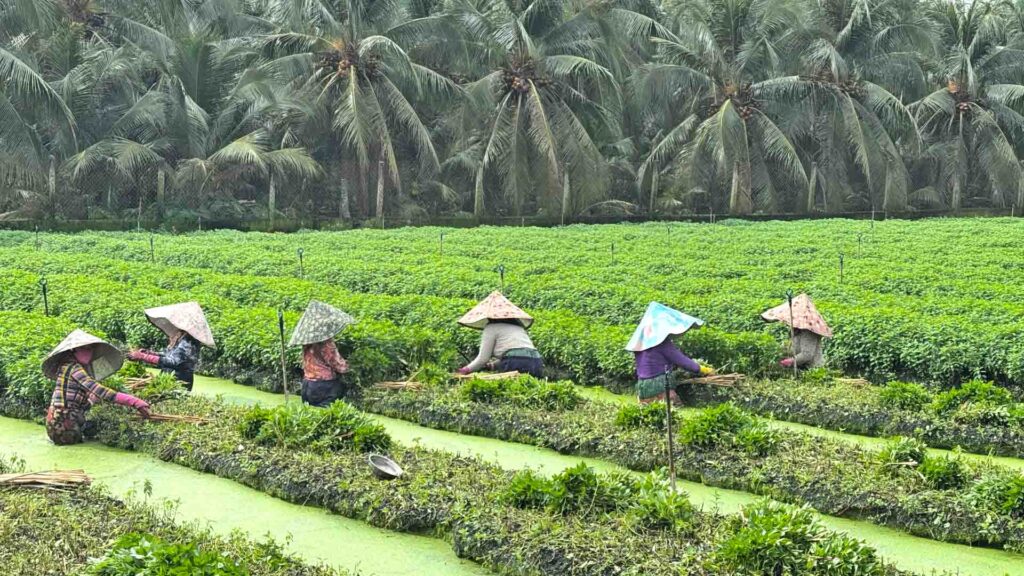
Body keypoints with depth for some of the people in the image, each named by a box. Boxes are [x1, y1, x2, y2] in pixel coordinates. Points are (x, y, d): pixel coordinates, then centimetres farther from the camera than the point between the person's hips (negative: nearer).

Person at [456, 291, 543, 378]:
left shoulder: (491, 328, 8)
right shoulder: (518, 327, 30)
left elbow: (483, 359, 6)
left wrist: (466, 370, 21)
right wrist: (493, 364, 37)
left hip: (516, 364, -7)